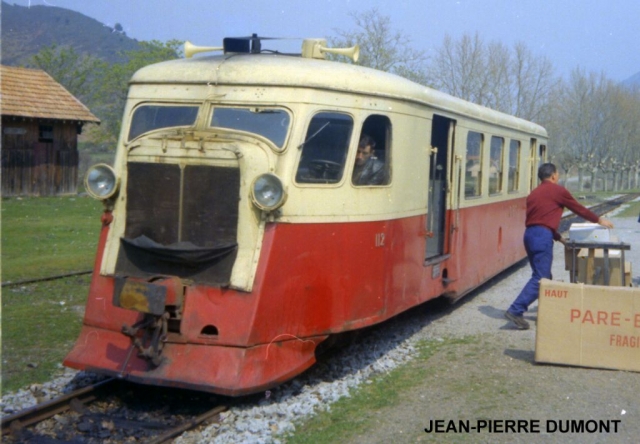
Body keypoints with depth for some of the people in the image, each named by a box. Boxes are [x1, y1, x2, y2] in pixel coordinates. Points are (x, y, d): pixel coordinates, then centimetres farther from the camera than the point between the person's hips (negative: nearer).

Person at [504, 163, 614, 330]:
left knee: (542, 275, 17)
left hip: (530, 234, 8)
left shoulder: (534, 193, 20)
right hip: (542, 236, -8)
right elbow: (579, 209, 10)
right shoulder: (558, 191, 0)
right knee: (540, 279, -8)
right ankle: (515, 311, -17)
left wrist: (558, 237, 31)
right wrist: (599, 220, 25)